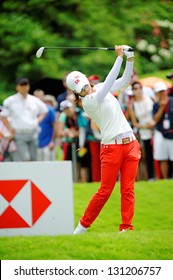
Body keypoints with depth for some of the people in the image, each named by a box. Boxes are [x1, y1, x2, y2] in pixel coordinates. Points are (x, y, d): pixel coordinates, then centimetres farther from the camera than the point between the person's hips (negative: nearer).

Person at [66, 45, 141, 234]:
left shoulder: (100, 89, 12)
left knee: (128, 190, -1)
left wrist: (130, 59, 4)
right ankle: (83, 225, 9)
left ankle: (126, 227, -1)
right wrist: (119, 57, -17)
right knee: (105, 191, -4)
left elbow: (125, 80, 20)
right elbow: (110, 81, -18)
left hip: (130, 144, 6)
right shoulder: (88, 101, -10)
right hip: (111, 147, -6)